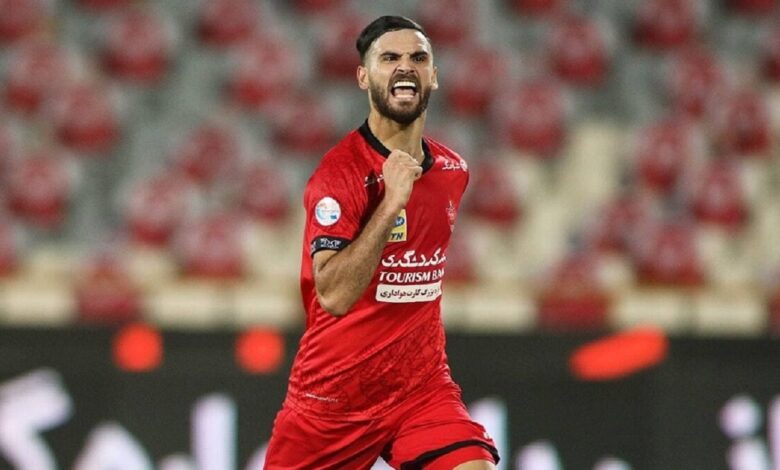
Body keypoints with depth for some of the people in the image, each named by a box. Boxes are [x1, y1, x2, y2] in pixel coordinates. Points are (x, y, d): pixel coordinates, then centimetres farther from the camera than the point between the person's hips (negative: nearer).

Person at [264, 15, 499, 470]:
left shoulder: (452, 170, 6)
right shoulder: (340, 170, -15)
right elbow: (333, 295, -27)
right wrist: (391, 202, -30)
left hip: (423, 387, 4)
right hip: (332, 393, -4)